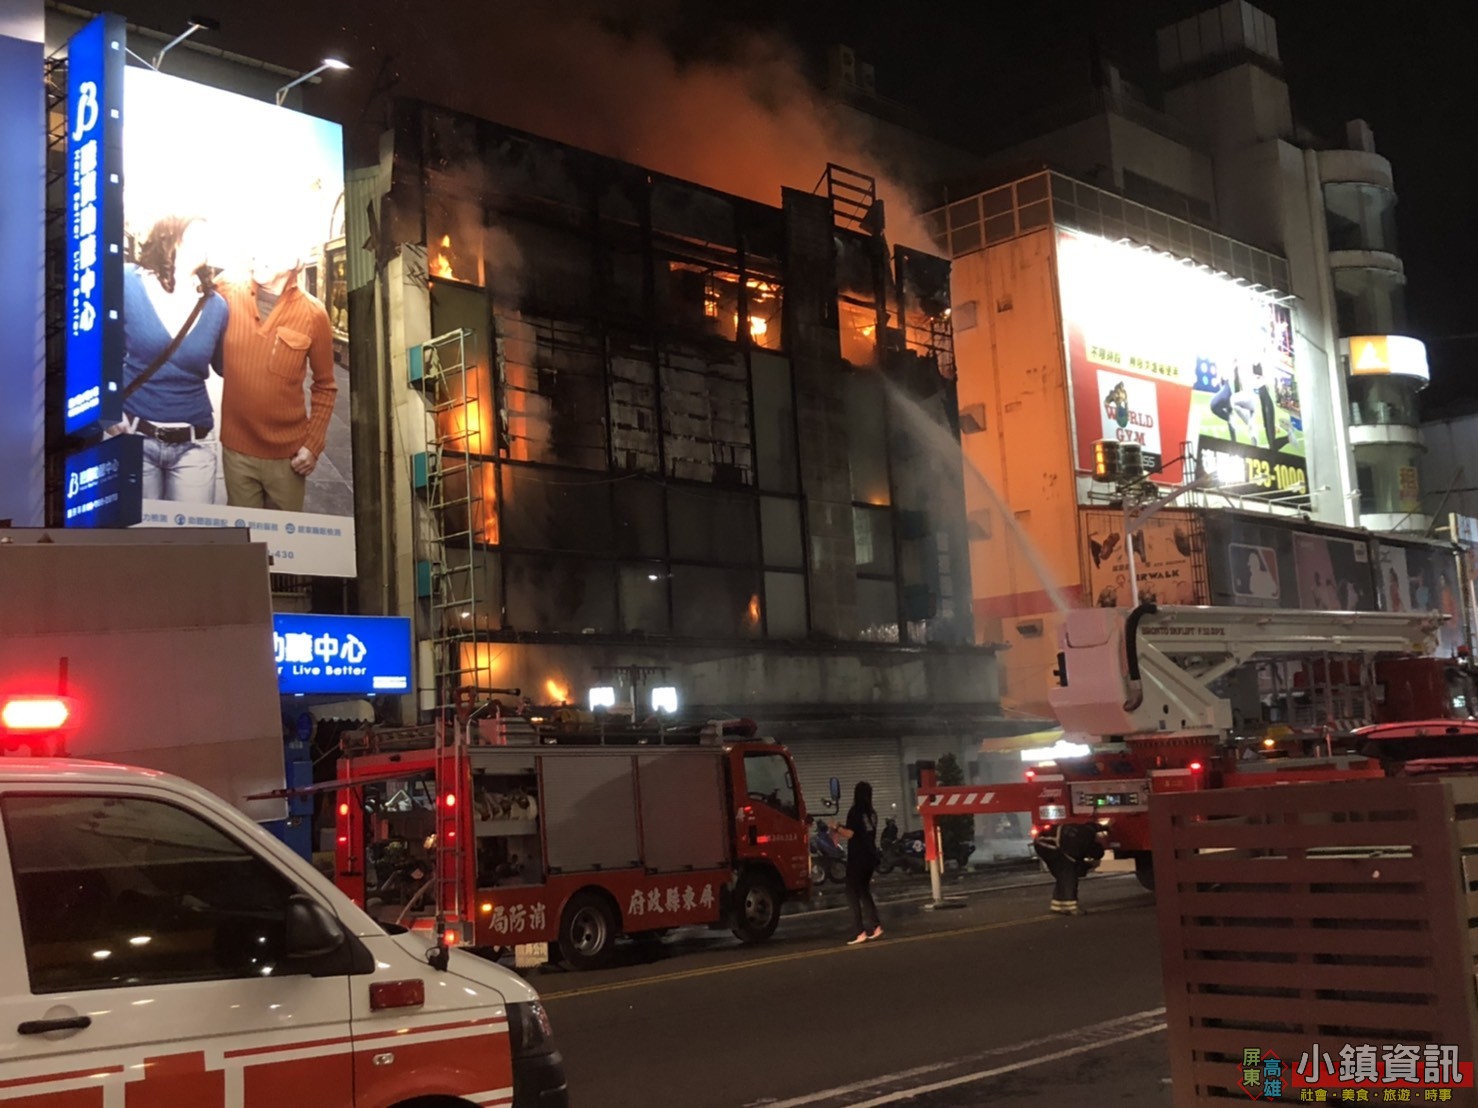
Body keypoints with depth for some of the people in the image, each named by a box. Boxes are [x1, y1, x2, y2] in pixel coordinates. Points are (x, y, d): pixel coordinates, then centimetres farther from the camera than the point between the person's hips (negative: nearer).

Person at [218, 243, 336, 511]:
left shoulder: (313, 313, -5)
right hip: (237, 450, 1)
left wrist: (314, 445, -2)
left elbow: (325, 387, 4)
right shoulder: (228, 298, -2)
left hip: (288, 454, -1)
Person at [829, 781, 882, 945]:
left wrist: (836, 827, 1)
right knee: (864, 892, 19)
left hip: (857, 859, -7)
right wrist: (843, 827, 22)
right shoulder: (872, 813, 11)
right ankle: (877, 926, 14)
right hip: (869, 858, 7)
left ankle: (860, 932, -10)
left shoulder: (855, 811, -12)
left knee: (853, 895, -3)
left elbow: (849, 834, -16)